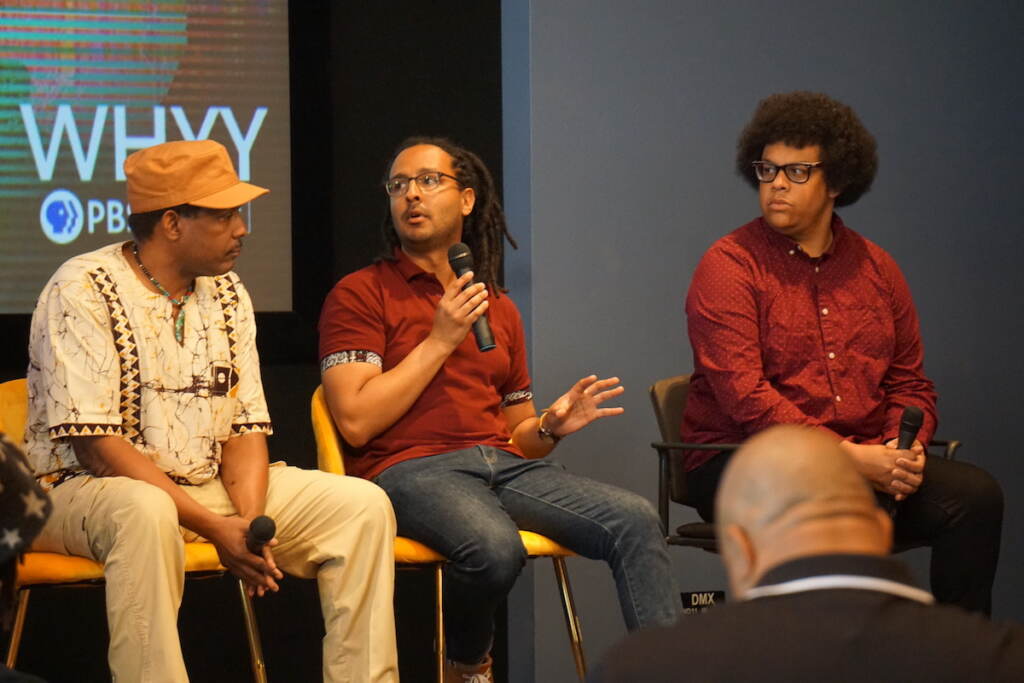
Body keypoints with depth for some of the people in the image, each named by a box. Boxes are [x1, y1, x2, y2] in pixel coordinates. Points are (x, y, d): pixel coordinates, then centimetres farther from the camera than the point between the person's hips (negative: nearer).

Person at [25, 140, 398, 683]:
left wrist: (250, 522, -15)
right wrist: (214, 527, -25)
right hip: (87, 489, -7)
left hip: (209, 487, 7)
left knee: (362, 506, -8)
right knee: (145, 512, -41)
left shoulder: (227, 294, 10)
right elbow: (96, 445, -20)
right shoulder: (82, 291, -12)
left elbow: (245, 430, 7)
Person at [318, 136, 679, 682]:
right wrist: (441, 340, -5)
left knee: (633, 518, -21)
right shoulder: (359, 295, 6)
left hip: (504, 466, 5)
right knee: (495, 547, -36)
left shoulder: (498, 309, 24)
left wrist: (550, 426, 2)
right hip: (410, 468, -5)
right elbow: (357, 422, -7)